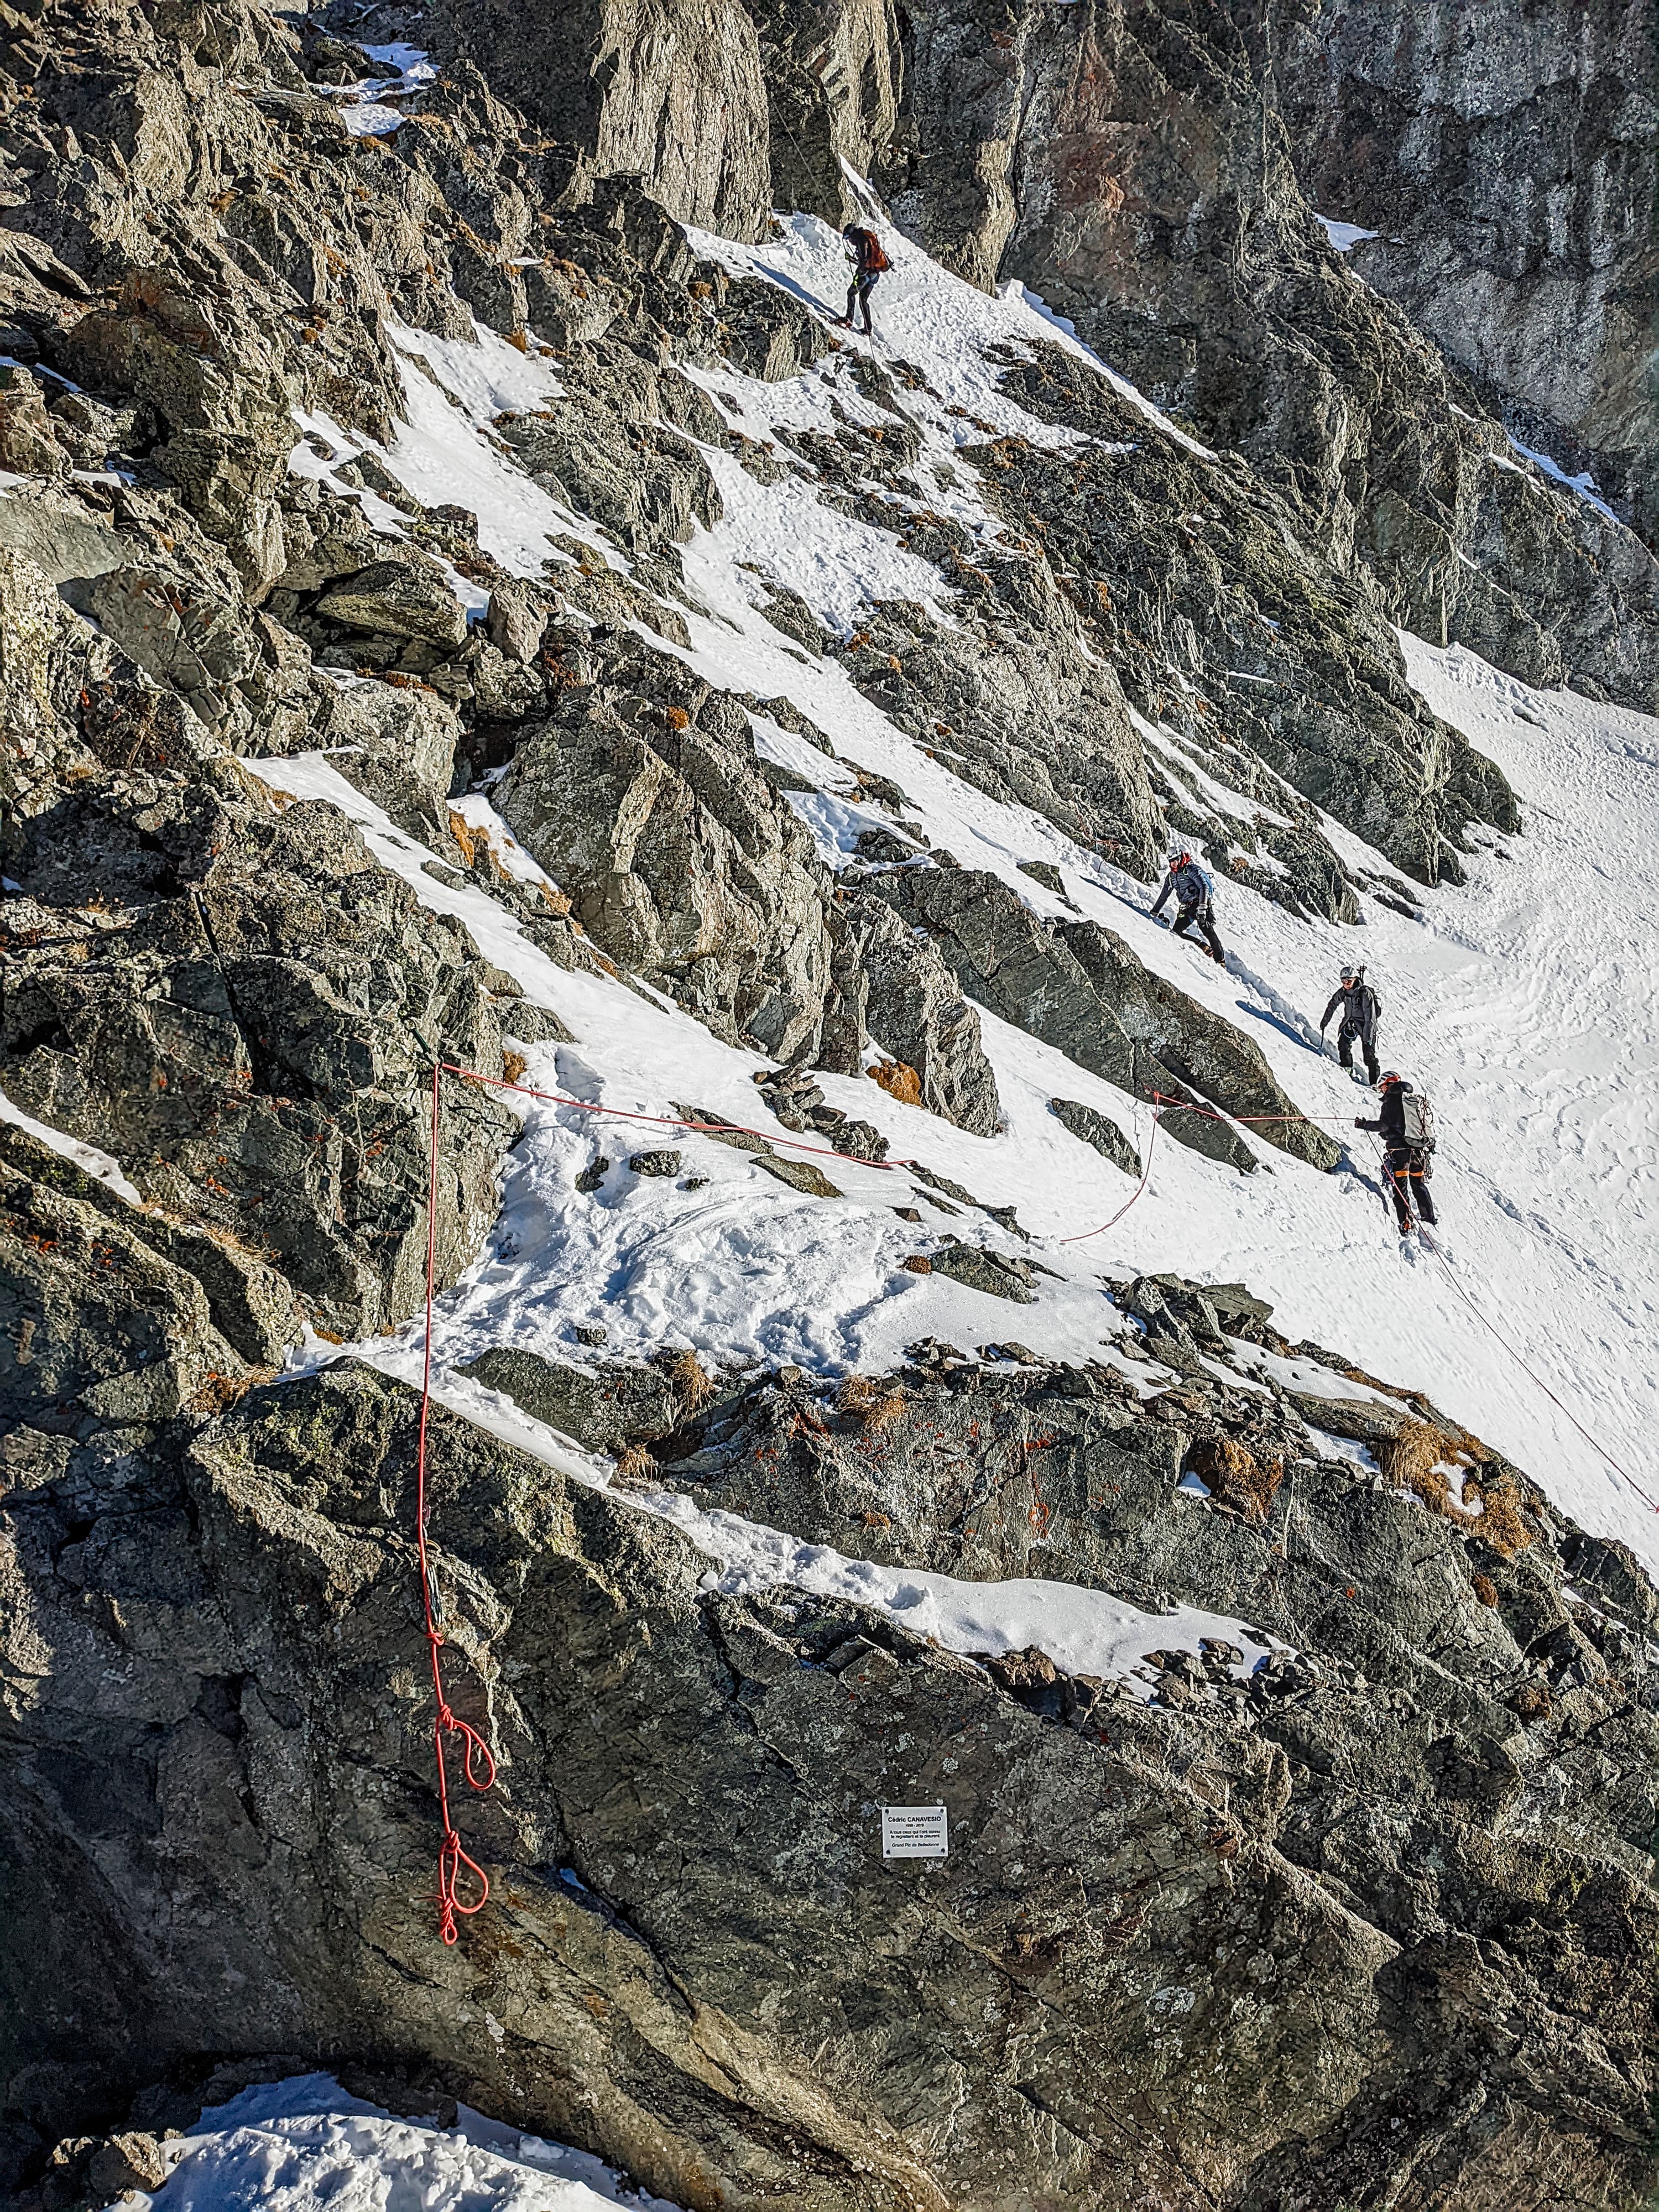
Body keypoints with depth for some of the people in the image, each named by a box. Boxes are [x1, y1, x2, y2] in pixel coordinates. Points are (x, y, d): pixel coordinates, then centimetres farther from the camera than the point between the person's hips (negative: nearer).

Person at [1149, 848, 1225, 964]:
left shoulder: (1191, 869, -8)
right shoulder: (1171, 876, 14)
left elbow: (1204, 886, -15)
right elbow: (1163, 895, 23)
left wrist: (1202, 906, -24)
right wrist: (1154, 912, 20)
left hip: (1200, 903, -7)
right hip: (1187, 907, 7)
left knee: (1208, 931, -14)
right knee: (1176, 931, -10)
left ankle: (1220, 960, -10)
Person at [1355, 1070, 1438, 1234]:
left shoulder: (1392, 1100, -8)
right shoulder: (1418, 1100, 14)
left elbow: (1384, 1125, -15)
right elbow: (1428, 1123, 19)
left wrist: (1364, 1124, -5)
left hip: (1399, 1149, -7)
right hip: (1419, 1150, 7)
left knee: (1400, 1188, -3)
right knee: (1420, 1186, 18)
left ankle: (1406, 1225, -9)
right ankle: (1429, 1220, 17)